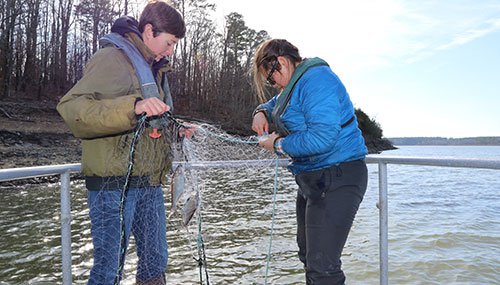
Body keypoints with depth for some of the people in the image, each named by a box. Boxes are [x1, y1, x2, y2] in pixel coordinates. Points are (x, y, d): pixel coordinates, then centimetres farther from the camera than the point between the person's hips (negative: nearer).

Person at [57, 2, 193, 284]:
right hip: (115, 183, -8)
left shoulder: (153, 68, 20)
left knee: (156, 262, 16)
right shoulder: (113, 57, -8)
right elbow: (72, 107, -23)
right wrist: (133, 107, -34)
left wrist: (176, 131, 12)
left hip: (150, 184, 9)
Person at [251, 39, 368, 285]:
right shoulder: (297, 82, 16)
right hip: (313, 179, 11)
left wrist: (279, 144, -14)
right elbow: (278, 102, 36)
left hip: (336, 180, -11)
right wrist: (262, 111, 12)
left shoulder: (316, 80, -17)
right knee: (309, 256, 21)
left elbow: (322, 138, -28)